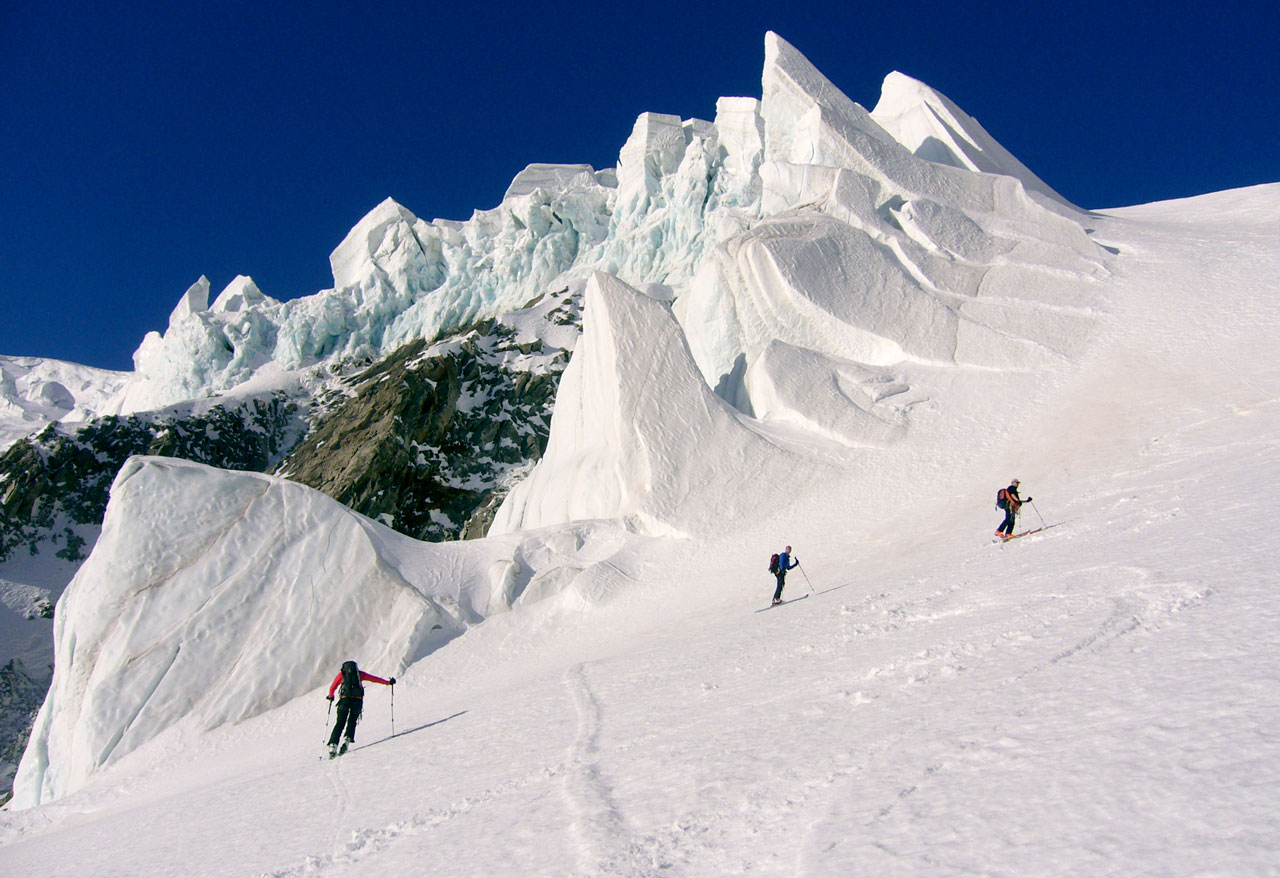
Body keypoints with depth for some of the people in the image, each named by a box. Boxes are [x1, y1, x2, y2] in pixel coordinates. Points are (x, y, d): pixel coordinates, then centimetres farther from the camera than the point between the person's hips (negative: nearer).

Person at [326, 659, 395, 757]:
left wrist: (331, 696, 39)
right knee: (352, 721, 15)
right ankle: (347, 740, -6)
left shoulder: (341, 674, 18)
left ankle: (333, 745, -9)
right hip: (357, 700, 0)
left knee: (340, 723, 4)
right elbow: (374, 679, 21)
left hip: (344, 699, 0)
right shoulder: (359, 673, 19)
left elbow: (332, 687, 20)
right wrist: (388, 682, 29)